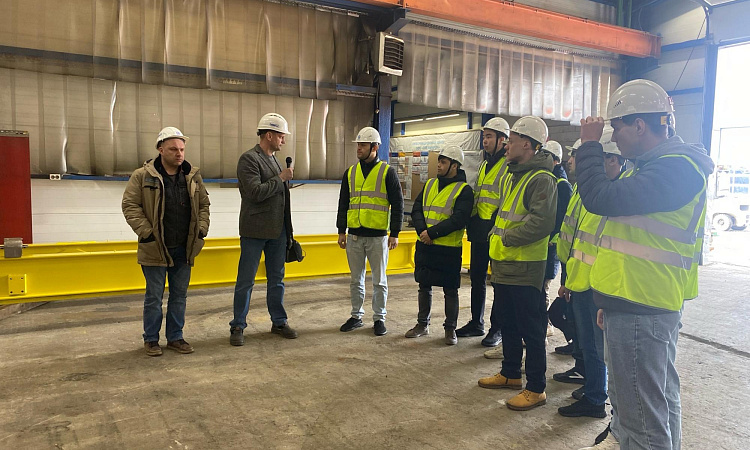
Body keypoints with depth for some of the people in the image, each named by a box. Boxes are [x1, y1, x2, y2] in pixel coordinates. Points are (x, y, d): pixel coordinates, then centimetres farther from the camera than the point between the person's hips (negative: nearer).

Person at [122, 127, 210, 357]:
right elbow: (130, 205, -6)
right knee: (154, 297, 6)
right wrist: (146, 232, -13)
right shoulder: (142, 176, -7)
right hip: (155, 248, -4)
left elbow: (204, 204, 13)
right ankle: (151, 340, 22)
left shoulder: (193, 175, 5)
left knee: (180, 295, 12)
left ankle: (175, 337, 25)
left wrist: (201, 229, 1)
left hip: (184, 249, 4)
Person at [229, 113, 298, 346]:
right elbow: (256, 192, -21)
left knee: (276, 279, 14)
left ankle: (279, 322, 25)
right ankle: (238, 327, 14)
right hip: (255, 231, -7)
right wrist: (281, 178, -14)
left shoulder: (274, 159, 14)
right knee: (246, 281, 2)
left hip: (277, 231, 8)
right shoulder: (249, 158, -11)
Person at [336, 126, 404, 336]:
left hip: (378, 236, -4)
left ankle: (379, 318, 17)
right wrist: (341, 231, 9)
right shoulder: (350, 172, 9)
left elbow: (397, 204, -3)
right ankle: (356, 316, 24)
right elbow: (343, 204, 13)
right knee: (356, 280, 12)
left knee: (379, 281, 6)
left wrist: (394, 234, -7)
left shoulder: (387, 172, -3)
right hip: (354, 236, 4)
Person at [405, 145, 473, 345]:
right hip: (424, 246, 6)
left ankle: (450, 328, 19)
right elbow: (416, 209, 5)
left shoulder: (464, 190, -7)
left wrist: (433, 232, -19)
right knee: (424, 286, 14)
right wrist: (422, 231, -12)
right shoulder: (429, 184, 11)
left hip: (449, 248, -5)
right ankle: (422, 324, 28)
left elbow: (458, 219, -18)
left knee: (450, 290, 5)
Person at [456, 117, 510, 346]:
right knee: (477, 277, 14)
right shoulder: (484, 164, 17)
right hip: (479, 232, 8)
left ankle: (497, 328, 13)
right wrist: (471, 224, 18)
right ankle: (476, 323, 26)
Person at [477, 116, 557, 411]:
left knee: (531, 329, 1)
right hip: (504, 264, 10)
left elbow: (541, 222, -26)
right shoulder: (510, 176, 15)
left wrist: (507, 238, -18)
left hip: (526, 268, -10)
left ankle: (536, 389, 13)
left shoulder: (542, 179, -15)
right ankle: (510, 374, 35)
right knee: (507, 322, 19)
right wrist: (496, 237, 13)